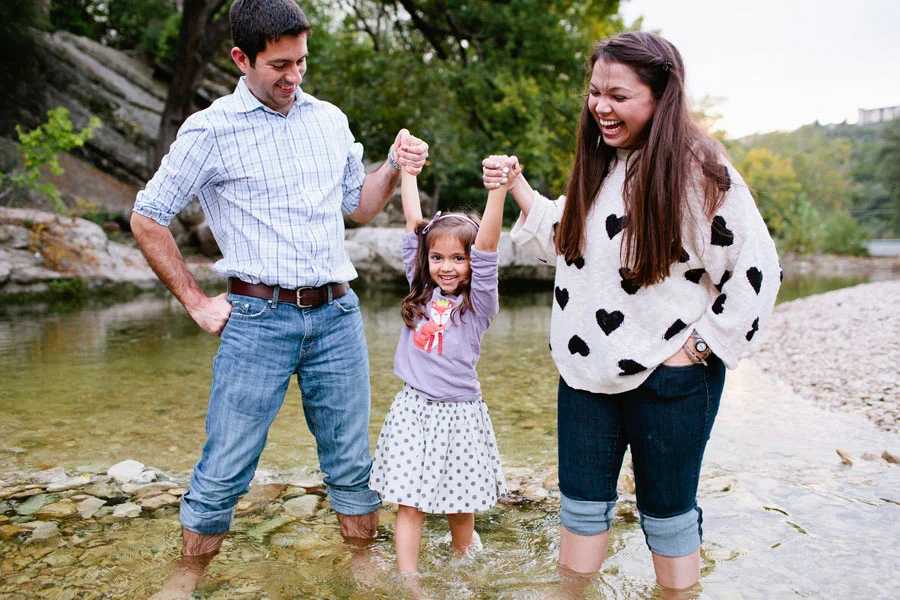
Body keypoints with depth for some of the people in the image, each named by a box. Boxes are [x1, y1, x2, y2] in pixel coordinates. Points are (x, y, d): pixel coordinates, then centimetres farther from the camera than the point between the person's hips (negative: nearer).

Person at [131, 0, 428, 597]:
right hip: (259, 318, -4)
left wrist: (394, 168, 2)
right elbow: (147, 218, 2)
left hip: (338, 313, 4)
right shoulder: (211, 129, -3)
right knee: (225, 470, 3)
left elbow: (360, 206, 21)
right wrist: (197, 301, -1)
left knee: (354, 462, 11)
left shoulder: (330, 118, 11)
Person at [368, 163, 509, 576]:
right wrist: (408, 169, 8)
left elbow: (486, 244, -20)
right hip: (413, 410, 2)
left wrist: (498, 189, -34)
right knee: (409, 503, 0)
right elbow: (414, 221, 7)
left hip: (459, 412, -2)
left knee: (460, 505, 10)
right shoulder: (421, 291, 6)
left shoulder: (479, 300, -4)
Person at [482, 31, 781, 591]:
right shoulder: (597, 165, 8)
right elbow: (566, 241, 20)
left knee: (667, 518, 11)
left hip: (668, 377, -6)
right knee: (581, 508, 16)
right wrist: (518, 187, 9)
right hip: (587, 368, 6)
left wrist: (700, 346, -12)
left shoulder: (700, 170, -13)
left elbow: (757, 270, -12)